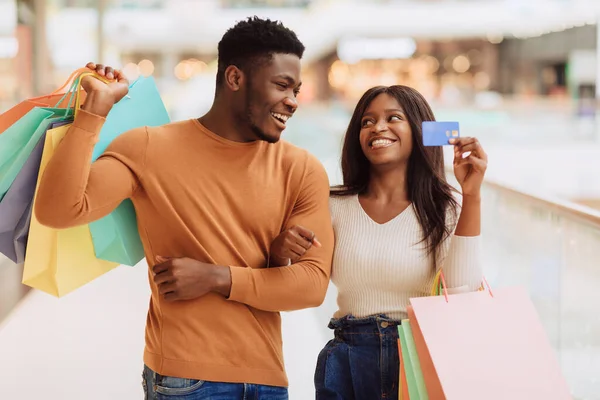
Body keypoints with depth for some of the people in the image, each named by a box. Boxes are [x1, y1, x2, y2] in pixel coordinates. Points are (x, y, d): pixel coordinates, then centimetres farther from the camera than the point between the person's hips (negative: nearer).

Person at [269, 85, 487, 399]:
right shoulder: (335, 207, 2)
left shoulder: (445, 209, -3)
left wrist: (472, 197, -19)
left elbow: (461, 294, -17)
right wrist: (279, 254, -20)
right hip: (347, 365, 2)